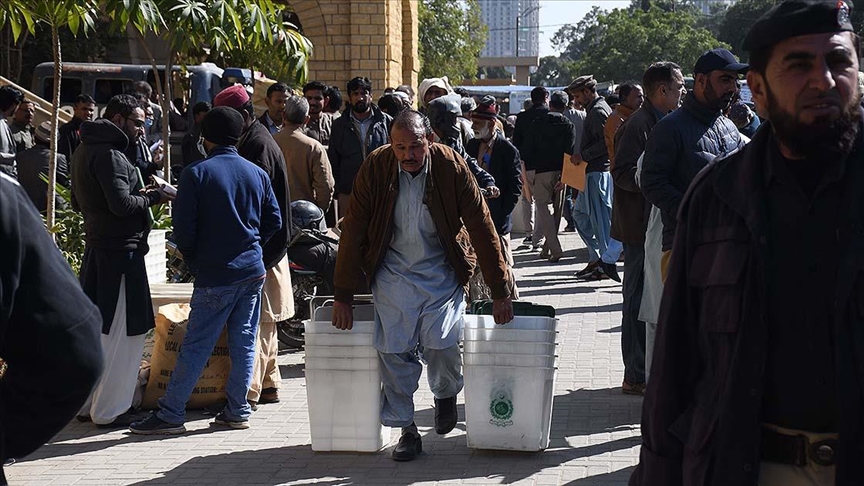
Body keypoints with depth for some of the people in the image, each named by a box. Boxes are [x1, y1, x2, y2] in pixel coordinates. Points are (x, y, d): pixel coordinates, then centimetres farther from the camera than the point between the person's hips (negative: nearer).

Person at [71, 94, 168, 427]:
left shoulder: (84, 151, 14)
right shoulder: (109, 155, -16)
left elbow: (77, 203, 21)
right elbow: (122, 204, -24)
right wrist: (152, 198, -7)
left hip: (96, 248, 10)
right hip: (120, 250, -10)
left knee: (96, 328, 16)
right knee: (122, 332, -4)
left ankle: (86, 403, 24)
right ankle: (110, 411, 0)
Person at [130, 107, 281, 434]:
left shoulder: (196, 174, -8)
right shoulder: (257, 174, 6)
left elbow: (183, 227, -9)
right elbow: (273, 221, 9)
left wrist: (194, 263, 7)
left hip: (214, 276, -4)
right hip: (253, 271, 4)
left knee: (195, 346, -2)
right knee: (244, 342, 10)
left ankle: (170, 414, 1)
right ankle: (238, 411, 13)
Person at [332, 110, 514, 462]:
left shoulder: (451, 166, -14)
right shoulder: (376, 168, -12)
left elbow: (482, 228, -8)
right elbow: (353, 231, -5)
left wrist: (499, 291, -7)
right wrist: (343, 297, -4)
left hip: (441, 271, -1)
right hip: (392, 272, 1)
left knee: (442, 344, -14)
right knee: (394, 350, -8)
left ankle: (445, 395, 20)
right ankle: (406, 431, 7)